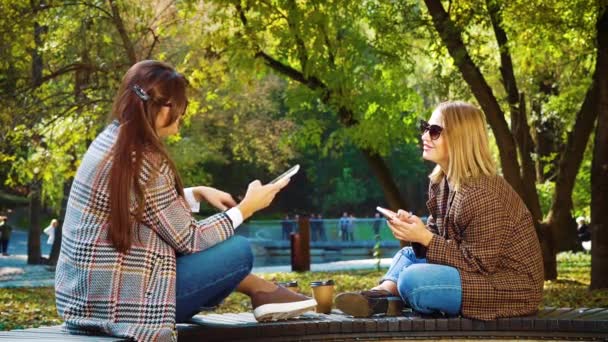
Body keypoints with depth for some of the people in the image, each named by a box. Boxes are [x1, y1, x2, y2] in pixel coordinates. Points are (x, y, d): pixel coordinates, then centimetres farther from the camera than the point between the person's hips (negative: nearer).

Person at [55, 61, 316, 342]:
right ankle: (260, 292, 22)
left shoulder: (110, 140, 6)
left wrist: (198, 194, 12)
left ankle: (261, 291, 28)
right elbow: (187, 239, -12)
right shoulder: (144, 162, -21)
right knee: (238, 251, -5)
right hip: (115, 301, -9)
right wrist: (247, 207, -2)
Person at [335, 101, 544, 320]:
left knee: (413, 280, -27)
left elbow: (478, 264, -22)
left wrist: (425, 238, -22)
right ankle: (382, 294, -12)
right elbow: (439, 235, 12)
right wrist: (413, 227, -11)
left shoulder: (481, 195, -24)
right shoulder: (441, 180, 4)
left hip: (511, 287, -10)